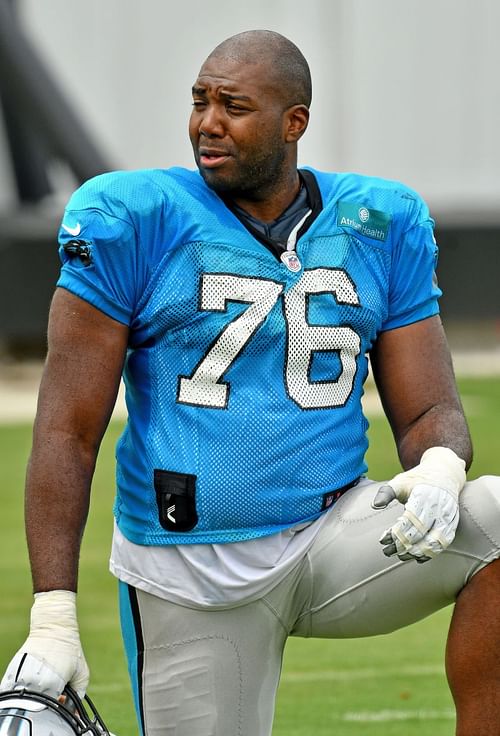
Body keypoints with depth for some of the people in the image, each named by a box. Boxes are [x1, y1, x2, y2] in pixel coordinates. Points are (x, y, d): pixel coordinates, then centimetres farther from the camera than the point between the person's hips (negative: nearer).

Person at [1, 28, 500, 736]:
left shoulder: (380, 225, 5)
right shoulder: (136, 222, -4)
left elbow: (429, 410, 6)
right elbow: (68, 431, -5)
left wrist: (439, 469, -21)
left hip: (334, 535, 2)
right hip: (188, 575, -1)